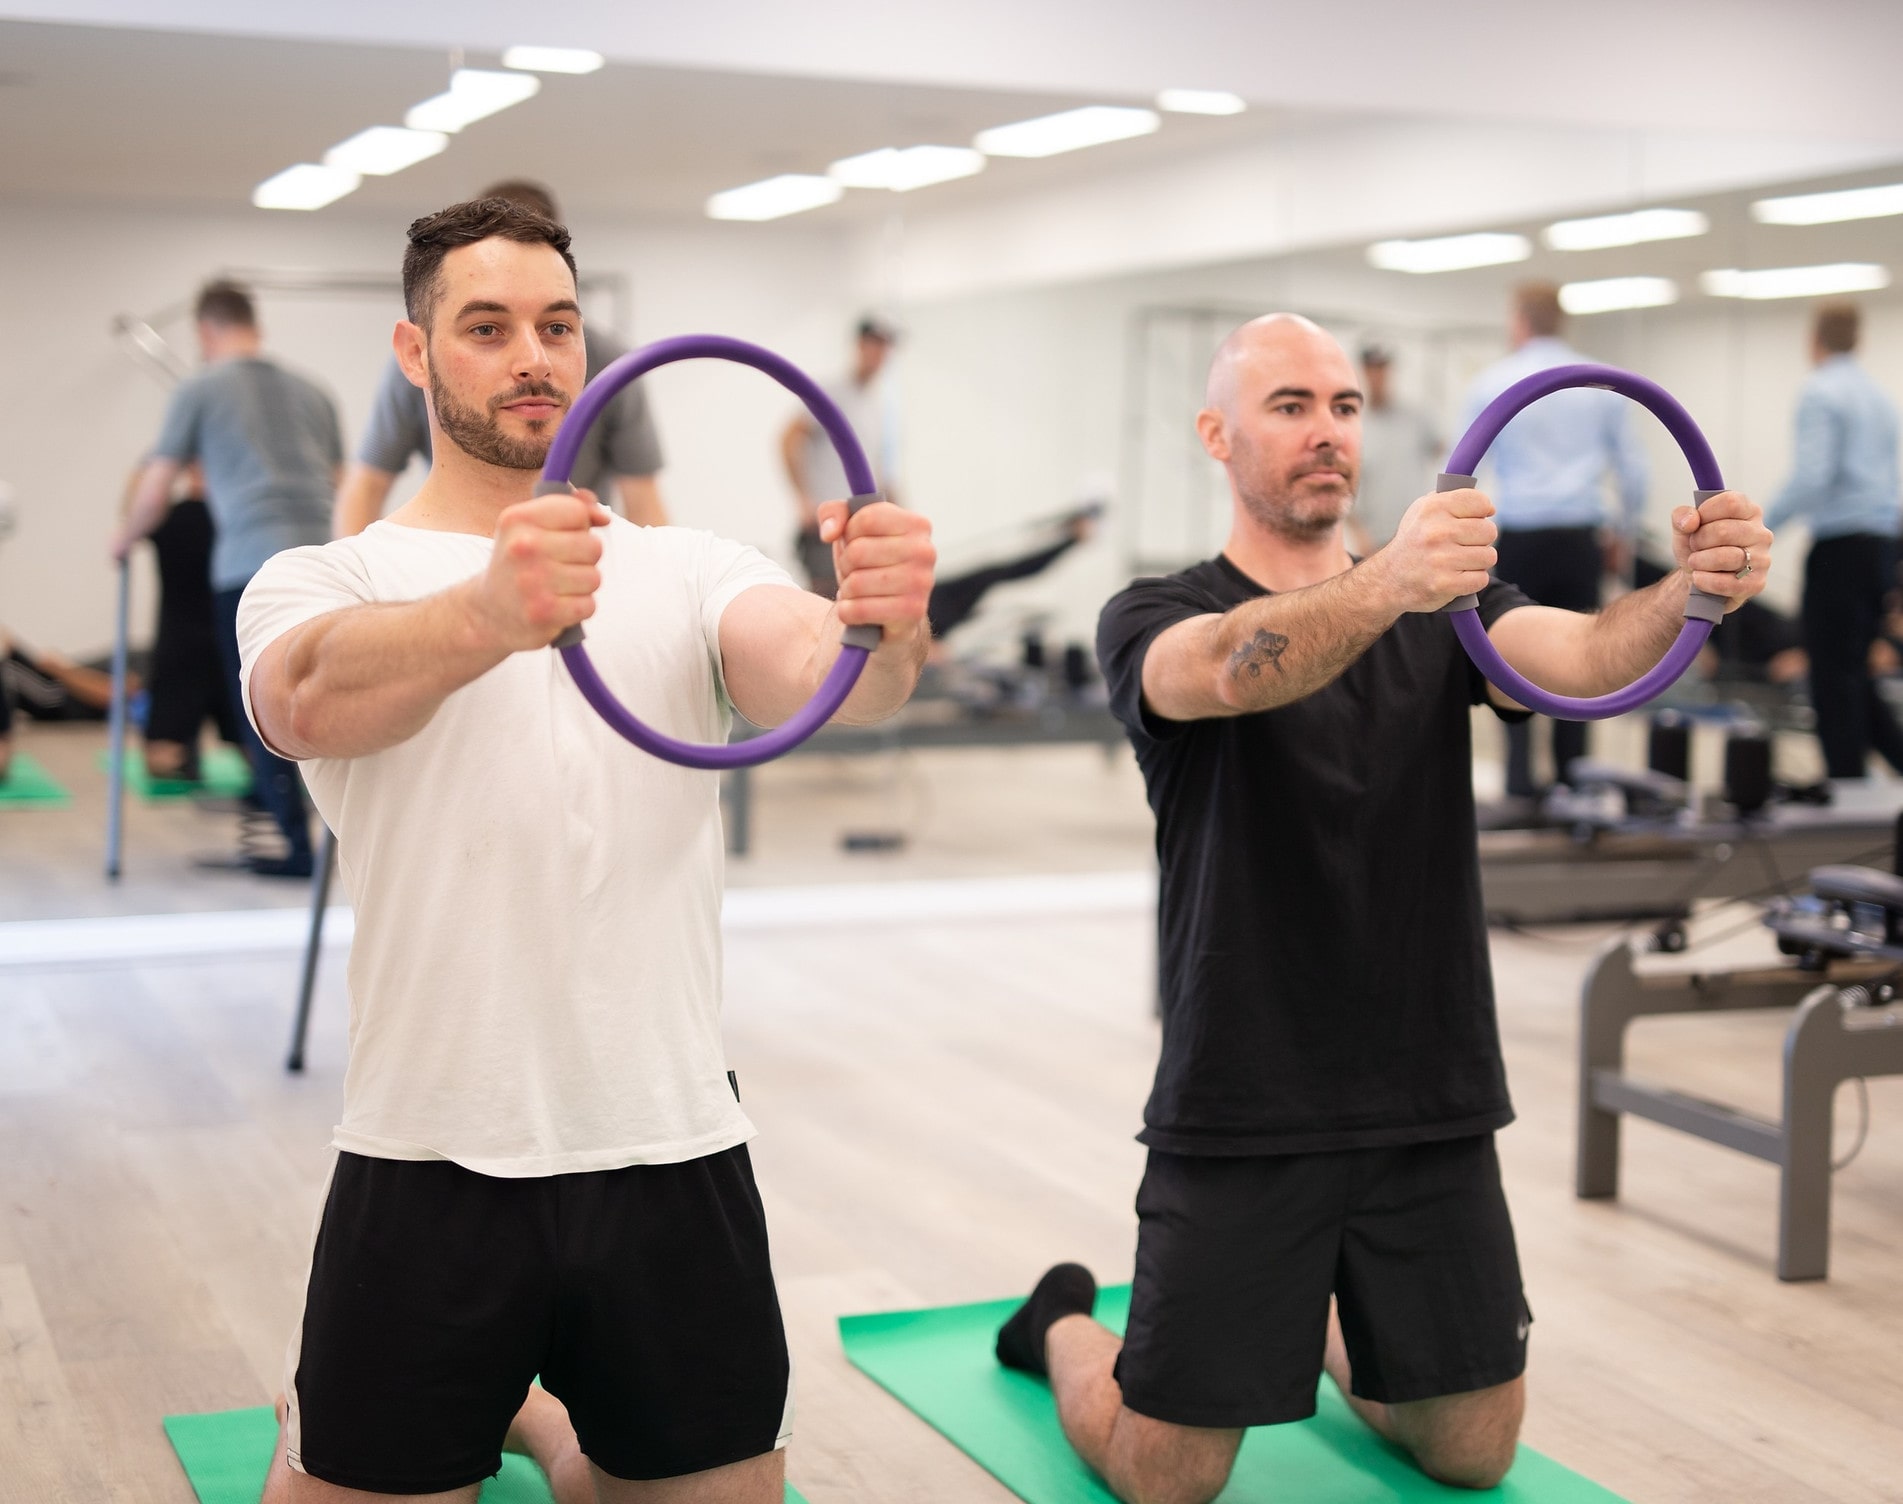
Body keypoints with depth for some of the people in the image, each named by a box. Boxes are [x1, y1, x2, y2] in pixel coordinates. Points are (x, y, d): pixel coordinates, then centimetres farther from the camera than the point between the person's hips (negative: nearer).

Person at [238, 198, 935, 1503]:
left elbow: (812, 671, -15)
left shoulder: (691, 572, 7)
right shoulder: (326, 582, 0)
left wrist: (884, 629, -40)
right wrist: (486, 615, -47)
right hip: (431, 1166, -2)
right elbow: (313, 700, -25)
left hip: (677, 1155, 2)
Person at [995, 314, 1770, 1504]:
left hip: (1432, 1104, 4)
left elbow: (1582, 658, -15)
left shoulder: (1444, 606, 7)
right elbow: (1233, 670, -30)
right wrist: (1385, 585, -50)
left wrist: (1687, 592, -37)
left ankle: (1325, 1322, 42)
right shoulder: (1157, 623, -5)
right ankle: (1064, 1327, 34)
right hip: (1243, 1108, -4)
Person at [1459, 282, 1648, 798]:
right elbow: (1633, 469, 9)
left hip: (1520, 538, -2)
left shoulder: (1493, 382, 1)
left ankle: (1520, 778, -8)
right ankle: (1571, 778, 4)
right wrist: (1625, 534, 22)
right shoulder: (1603, 383, 8)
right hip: (1581, 538, 2)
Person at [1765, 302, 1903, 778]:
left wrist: (1761, 529, -10)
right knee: (1855, 675, 15)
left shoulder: (1820, 393, -9)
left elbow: (1811, 476, -20)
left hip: (1840, 546, -8)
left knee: (1835, 679, -3)